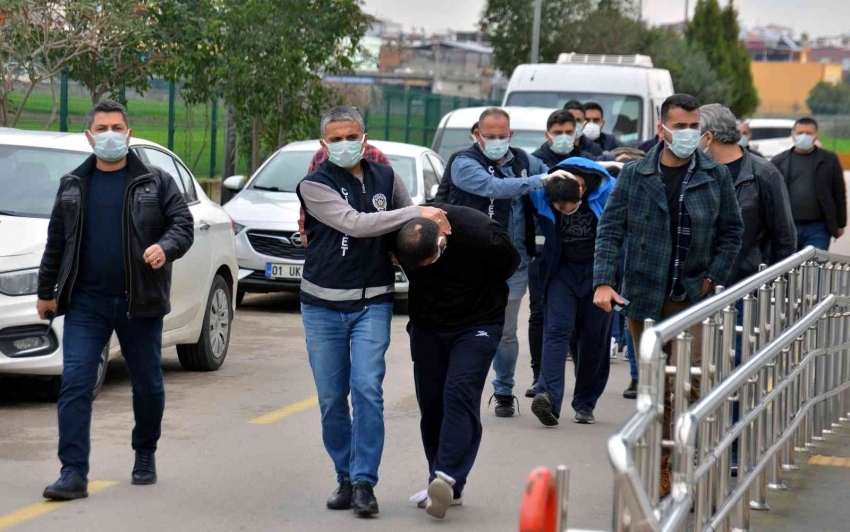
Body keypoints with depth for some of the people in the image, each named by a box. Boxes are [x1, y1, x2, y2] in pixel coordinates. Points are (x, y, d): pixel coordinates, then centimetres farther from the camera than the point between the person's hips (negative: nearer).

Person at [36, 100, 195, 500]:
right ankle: (74, 472, -12)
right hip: (86, 303, 1)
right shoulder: (73, 186, 11)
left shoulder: (155, 182, 4)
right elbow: (56, 242, 16)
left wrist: (165, 247, -22)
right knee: (75, 383, -10)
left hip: (139, 303, -1)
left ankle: (145, 456, 31)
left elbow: (183, 224, -1)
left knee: (147, 384, 10)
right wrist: (45, 292, 14)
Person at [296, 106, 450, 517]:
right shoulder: (315, 185, -8)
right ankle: (345, 478, 18)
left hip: (372, 304, 1)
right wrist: (416, 213, -22)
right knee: (331, 398, 5)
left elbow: (411, 229, 20)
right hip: (323, 305, -1)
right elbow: (353, 224, -22)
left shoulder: (385, 177, 6)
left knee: (367, 390, -12)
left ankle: (364, 482, -9)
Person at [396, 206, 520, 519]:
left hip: (476, 325, -4)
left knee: (459, 395, -20)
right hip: (427, 326, 4)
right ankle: (441, 489, 9)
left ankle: (447, 480, -29)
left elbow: (509, 263, -6)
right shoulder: (401, 237, -21)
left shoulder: (482, 235, -29)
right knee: (430, 404, 2)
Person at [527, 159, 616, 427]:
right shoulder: (540, 194, -15)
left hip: (598, 271, 0)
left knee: (595, 338, 2)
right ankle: (549, 397, -29)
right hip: (561, 271, 0)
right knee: (557, 330, -16)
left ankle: (585, 404, 12)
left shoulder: (608, 191, -18)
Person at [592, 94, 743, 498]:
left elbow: (732, 230, 9)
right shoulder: (635, 175, 2)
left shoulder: (715, 176, 3)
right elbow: (610, 229, -1)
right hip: (643, 297, 1)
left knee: (687, 384, -14)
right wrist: (603, 282, -12)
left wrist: (713, 277, -2)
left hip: (692, 298, -1)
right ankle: (659, 468, 19)